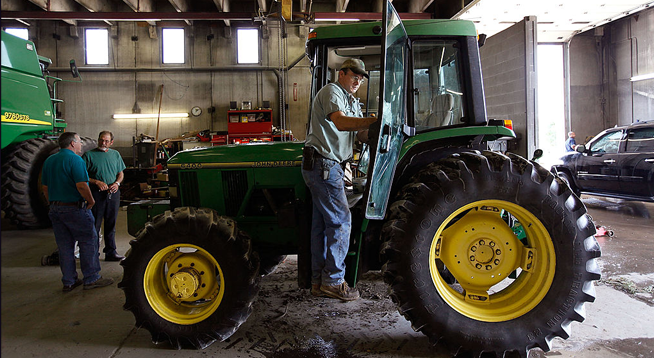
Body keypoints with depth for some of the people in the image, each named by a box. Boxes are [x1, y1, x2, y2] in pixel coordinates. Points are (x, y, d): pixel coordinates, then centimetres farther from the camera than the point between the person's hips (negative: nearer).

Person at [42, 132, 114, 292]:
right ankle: (91, 279, 7)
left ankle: (69, 282, 17)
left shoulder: (49, 160, 12)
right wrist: (91, 201, -10)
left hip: (55, 209, 8)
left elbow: (45, 187, 15)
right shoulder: (75, 159, -14)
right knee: (88, 242, 3)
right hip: (75, 208, -8)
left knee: (64, 246, 11)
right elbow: (81, 185, -23)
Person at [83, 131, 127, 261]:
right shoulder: (89, 155, -1)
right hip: (96, 193, -4)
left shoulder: (115, 154, 13)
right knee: (94, 225, -1)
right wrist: (97, 182, -16)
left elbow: (120, 173, 17)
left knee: (111, 225, 11)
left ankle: (111, 252, 19)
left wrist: (117, 183, -2)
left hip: (113, 193, 4)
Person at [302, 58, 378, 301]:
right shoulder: (331, 92, -7)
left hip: (331, 166, 10)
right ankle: (333, 281, -1)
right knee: (340, 220, -9)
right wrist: (377, 120, -30)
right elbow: (340, 122, -26)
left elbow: (362, 134, 13)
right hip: (322, 164, -10)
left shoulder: (353, 102, 24)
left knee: (323, 222, 10)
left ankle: (319, 281, 17)